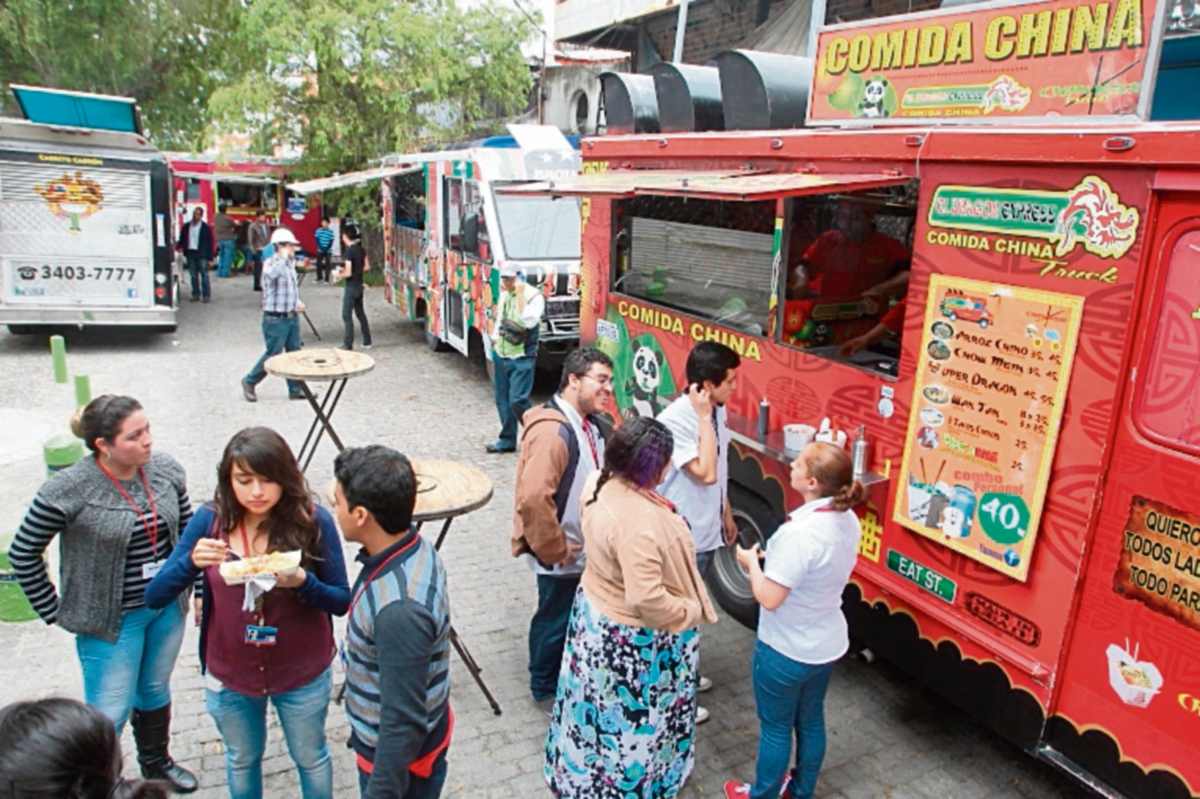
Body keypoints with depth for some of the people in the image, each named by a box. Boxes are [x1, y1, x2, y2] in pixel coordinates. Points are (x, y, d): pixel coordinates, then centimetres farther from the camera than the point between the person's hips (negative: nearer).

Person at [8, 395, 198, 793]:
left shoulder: (165, 469, -9)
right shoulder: (68, 490, -22)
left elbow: (187, 529, 5)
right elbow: (23, 555, -9)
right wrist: (54, 612, -5)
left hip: (167, 608, 5)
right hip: (112, 620, -4)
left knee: (155, 691, 24)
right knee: (109, 714, 10)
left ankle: (156, 763, 48)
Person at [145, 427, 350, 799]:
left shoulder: (313, 522, -20)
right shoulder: (210, 520, -14)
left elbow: (342, 601, -16)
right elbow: (154, 596, -14)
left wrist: (302, 582, -35)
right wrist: (192, 562, -33)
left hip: (302, 676, -2)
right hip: (229, 676, 2)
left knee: (311, 758, 23)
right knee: (241, 761, 27)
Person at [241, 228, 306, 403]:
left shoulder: (289, 264, 11)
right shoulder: (271, 263, -14)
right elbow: (272, 274, -39)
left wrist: (297, 301, 8)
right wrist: (284, 257, -29)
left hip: (292, 317, 8)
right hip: (275, 319, -8)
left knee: (294, 354, 10)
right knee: (273, 355, -1)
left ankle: (295, 389, 19)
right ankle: (249, 382, 19)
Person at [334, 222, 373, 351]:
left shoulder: (348, 251, -19)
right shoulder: (361, 249, 4)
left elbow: (348, 273, -21)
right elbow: (366, 266, 13)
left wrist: (338, 275, -4)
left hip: (351, 287, -8)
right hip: (359, 286, 8)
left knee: (347, 316, -2)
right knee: (360, 313, 17)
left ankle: (348, 345, 0)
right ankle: (367, 341, 22)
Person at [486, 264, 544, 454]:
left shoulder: (534, 295, -11)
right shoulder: (504, 295, 13)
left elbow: (530, 321, -26)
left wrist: (520, 294, -22)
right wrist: (495, 340, 19)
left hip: (522, 358, -7)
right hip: (501, 354, 8)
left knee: (517, 400, -14)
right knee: (502, 400, 10)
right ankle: (507, 440, 21)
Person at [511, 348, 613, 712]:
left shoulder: (593, 425, 3)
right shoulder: (552, 431, -27)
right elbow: (533, 499, -33)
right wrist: (554, 549, -23)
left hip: (588, 550, 9)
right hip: (562, 558, -9)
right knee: (555, 622, 11)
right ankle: (545, 689, 33)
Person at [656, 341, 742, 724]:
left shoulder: (717, 412, 0)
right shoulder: (675, 420, -26)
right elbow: (705, 473, -31)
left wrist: (726, 514, 18)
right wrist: (705, 418, -28)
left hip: (707, 531, 9)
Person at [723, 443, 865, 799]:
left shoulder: (800, 533, -33)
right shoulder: (848, 520, -8)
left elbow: (769, 598, -27)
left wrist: (752, 562, -11)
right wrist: (775, 558, 6)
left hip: (786, 650, -7)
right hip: (827, 643, 7)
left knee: (776, 728, 15)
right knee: (811, 721, 25)